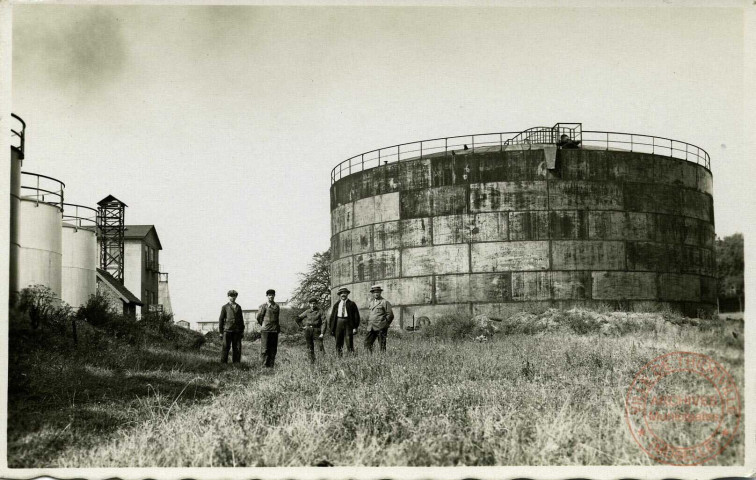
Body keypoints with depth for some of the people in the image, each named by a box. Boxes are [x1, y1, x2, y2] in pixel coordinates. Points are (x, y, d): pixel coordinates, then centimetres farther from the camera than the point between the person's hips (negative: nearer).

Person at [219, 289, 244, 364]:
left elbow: (241, 319, 18)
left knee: (237, 348, 0)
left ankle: (236, 363, 5)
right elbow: (221, 319, 5)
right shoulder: (225, 307, 7)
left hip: (237, 330, 3)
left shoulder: (238, 307, 17)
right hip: (227, 330, -3)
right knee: (226, 347, -5)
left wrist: (242, 330, 13)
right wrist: (221, 332, 0)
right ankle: (223, 363, 0)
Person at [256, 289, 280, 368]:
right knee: (265, 348, -4)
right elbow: (258, 317, 4)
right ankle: (265, 365, 1)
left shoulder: (277, 306, 11)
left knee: (273, 349, 3)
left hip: (275, 330, 4)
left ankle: (271, 365, 8)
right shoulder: (264, 306, -1)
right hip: (265, 330, -4)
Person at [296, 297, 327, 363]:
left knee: (320, 346, -16)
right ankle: (312, 360, 15)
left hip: (317, 330, -3)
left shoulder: (320, 311, -3)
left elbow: (323, 323, -8)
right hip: (308, 330, 3)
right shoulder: (307, 312, 7)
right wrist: (301, 326, 10)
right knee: (310, 347, 6)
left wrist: (322, 333, -17)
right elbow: (297, 318, 18)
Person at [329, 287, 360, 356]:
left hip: (348, 323, -3)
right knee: (338, 343, 5)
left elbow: (356, 316, 2)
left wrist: (355, 327, -7)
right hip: (339, 323, 3)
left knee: (349, 342, -7)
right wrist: (332, 328, 8)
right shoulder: (336, 304, 12)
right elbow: (332, 317, 14)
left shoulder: (351, 304, 4)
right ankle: (339, 356, 10)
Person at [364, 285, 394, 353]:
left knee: (382, 344, -4)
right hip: (371, 328, 6)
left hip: (380, 327, -6)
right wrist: (369, 323, 16)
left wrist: (385, 324, -3)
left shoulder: (385, 302, -1)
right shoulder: (371, 302, 20)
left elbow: (390, 315, -3)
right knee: (367, 343, -1)